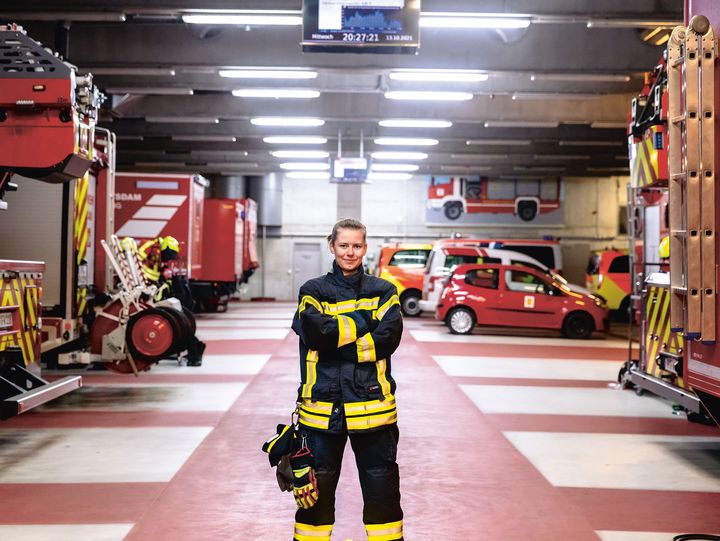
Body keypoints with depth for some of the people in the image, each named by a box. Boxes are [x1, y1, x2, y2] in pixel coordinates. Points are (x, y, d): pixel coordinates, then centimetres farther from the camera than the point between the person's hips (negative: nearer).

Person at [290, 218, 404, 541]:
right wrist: (364, 323, -10)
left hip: (371, 403, 0)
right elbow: (316, 332, -12)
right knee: (317, 482, 9)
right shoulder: (314, 291, 7)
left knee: (382, 484, 7)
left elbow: (388, 337, -8)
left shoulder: (383, 291, 8)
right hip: (323, 402, 0)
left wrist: (338, 345, -12)